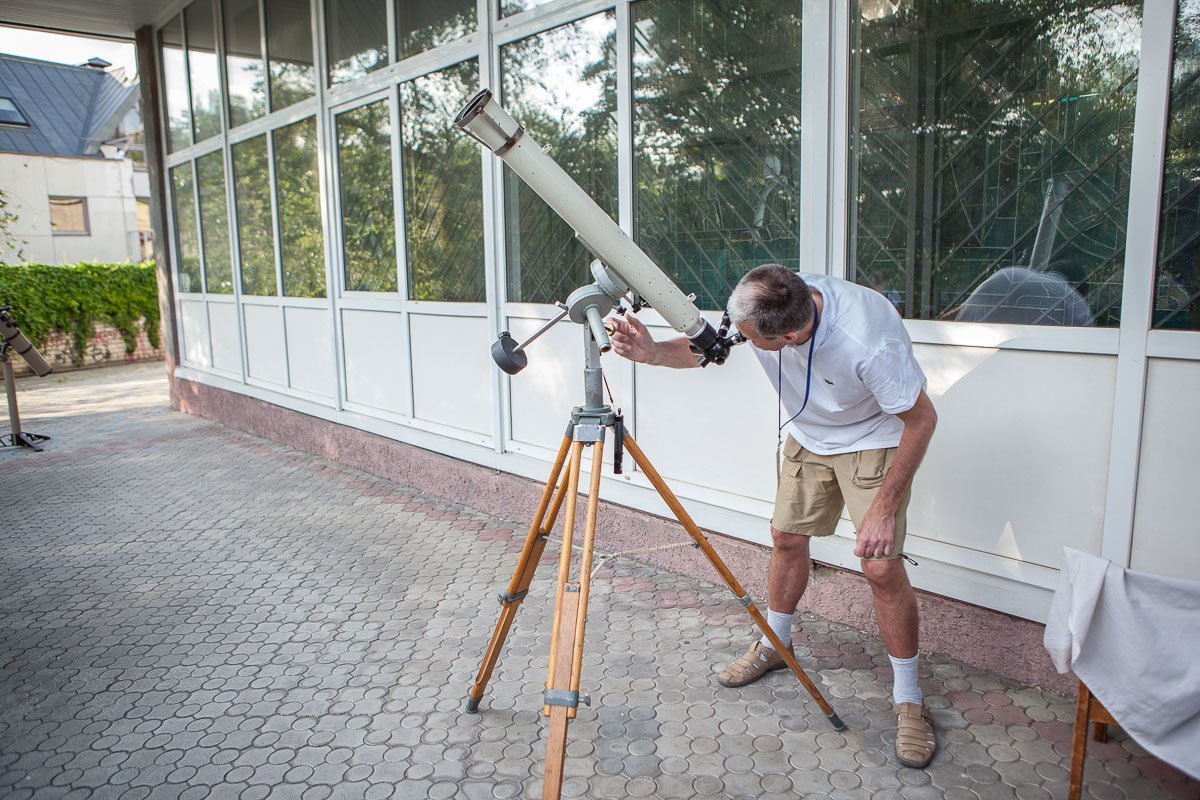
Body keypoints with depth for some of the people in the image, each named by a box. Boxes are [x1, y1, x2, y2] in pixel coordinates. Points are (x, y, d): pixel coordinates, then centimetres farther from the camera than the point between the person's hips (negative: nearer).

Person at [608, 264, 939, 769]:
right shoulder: (759, 310, -25)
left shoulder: (868, 342, -40)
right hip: (807, 432, 6)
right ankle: (774, 644, 34)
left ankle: (909, 701, 7)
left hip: (874, 440, -5)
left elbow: (922, 419, -26)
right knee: (786, 538, 11)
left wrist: (885, 507, -26)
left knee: (881, 566, -11)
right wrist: (653, 352, -29)